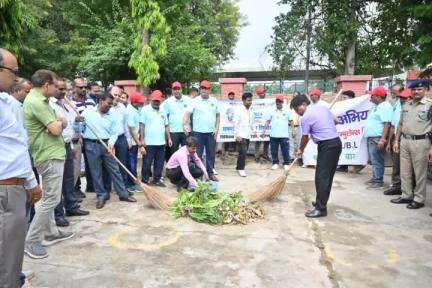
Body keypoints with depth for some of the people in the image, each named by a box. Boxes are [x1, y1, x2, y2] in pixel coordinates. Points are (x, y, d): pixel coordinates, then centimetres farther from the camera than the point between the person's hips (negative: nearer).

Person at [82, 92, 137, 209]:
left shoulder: (112, 116, 7)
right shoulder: (87, 112, 1)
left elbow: (114, 133, 3)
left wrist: (111, 144, -14)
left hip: (106, 144, 2)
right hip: (91, 145, -2)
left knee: (114, 170, 5)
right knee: (96, 172, 5)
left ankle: (123, 194, 14)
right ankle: (101, 195, 17)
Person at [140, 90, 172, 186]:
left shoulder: (162, 111, 14)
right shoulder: (145, 109, -3)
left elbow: (166, 126, 18)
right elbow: (142, 125, -7)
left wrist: (169, 138, 12)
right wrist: (142, 139, -12)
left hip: (161, 142, 5)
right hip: (149, 142, -5)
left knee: (159, 163, 11)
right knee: (147, 163, 3)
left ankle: (156, 180, 24)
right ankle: (145, 181, 15)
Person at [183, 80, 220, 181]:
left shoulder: (214, 101, 8)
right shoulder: (195, 101, -2)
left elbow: (218, 115, 13)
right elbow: (188, 113, -10)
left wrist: (216, 128, 3)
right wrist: (185, 124, -27)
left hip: (211, 132, 3)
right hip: (198, 132, -3)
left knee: (211, 154, 10)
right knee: (197, 154, 4)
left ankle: (211, 173, 21)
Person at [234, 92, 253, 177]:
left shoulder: (249, 110, 13)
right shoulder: (239, 109, -8)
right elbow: (236, 123, -14)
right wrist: (237, 135, -19)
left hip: (247, 136, 7)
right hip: (241, 136, -7)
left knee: (243, 153, 11)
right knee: (242, 152, -12)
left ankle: (239, 168, 21)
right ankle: (241, 169, -1)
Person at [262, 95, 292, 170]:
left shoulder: (287, 111, 7)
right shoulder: (271, 111, 7)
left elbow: (290, 122, 12)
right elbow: (267, 122, 5)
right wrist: (264, 131, -1)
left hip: (284, 135, -1)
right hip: (274, 135, 1)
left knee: (285, 151, 2)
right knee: (274, 151, 7)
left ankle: (286, 164, 13)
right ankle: (275, 163, 19)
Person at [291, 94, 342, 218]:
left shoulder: (305, 117, -10)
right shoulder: (323, 107, 12)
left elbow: (305, 137, -2)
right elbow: (335, 121, 22)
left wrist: (300, 150, 15)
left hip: (326, 146, -9)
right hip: (337, 142, 9)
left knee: (321, 177, -5)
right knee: (328, 176, 15)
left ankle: (321, 208, -1)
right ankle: (321, 202, 25)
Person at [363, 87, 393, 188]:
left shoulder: (385, 107, -13)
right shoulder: (377, 107, 18)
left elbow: (387, 124, -22)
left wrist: (382, 139, -27)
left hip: (377, 139, -10)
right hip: (371, 138, 10)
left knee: (377, 161, -5)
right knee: (373, 160, 15)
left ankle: (378, 181, 2)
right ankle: (375, 178, 24)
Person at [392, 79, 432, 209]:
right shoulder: (406, 105, 11)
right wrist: (397, 141, 13)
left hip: (420, 142, -6)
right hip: (404, 141, 6)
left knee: (420, 173, 3)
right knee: (404, 172, 12)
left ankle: (419, 199, 15)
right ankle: (406, 196, 25)